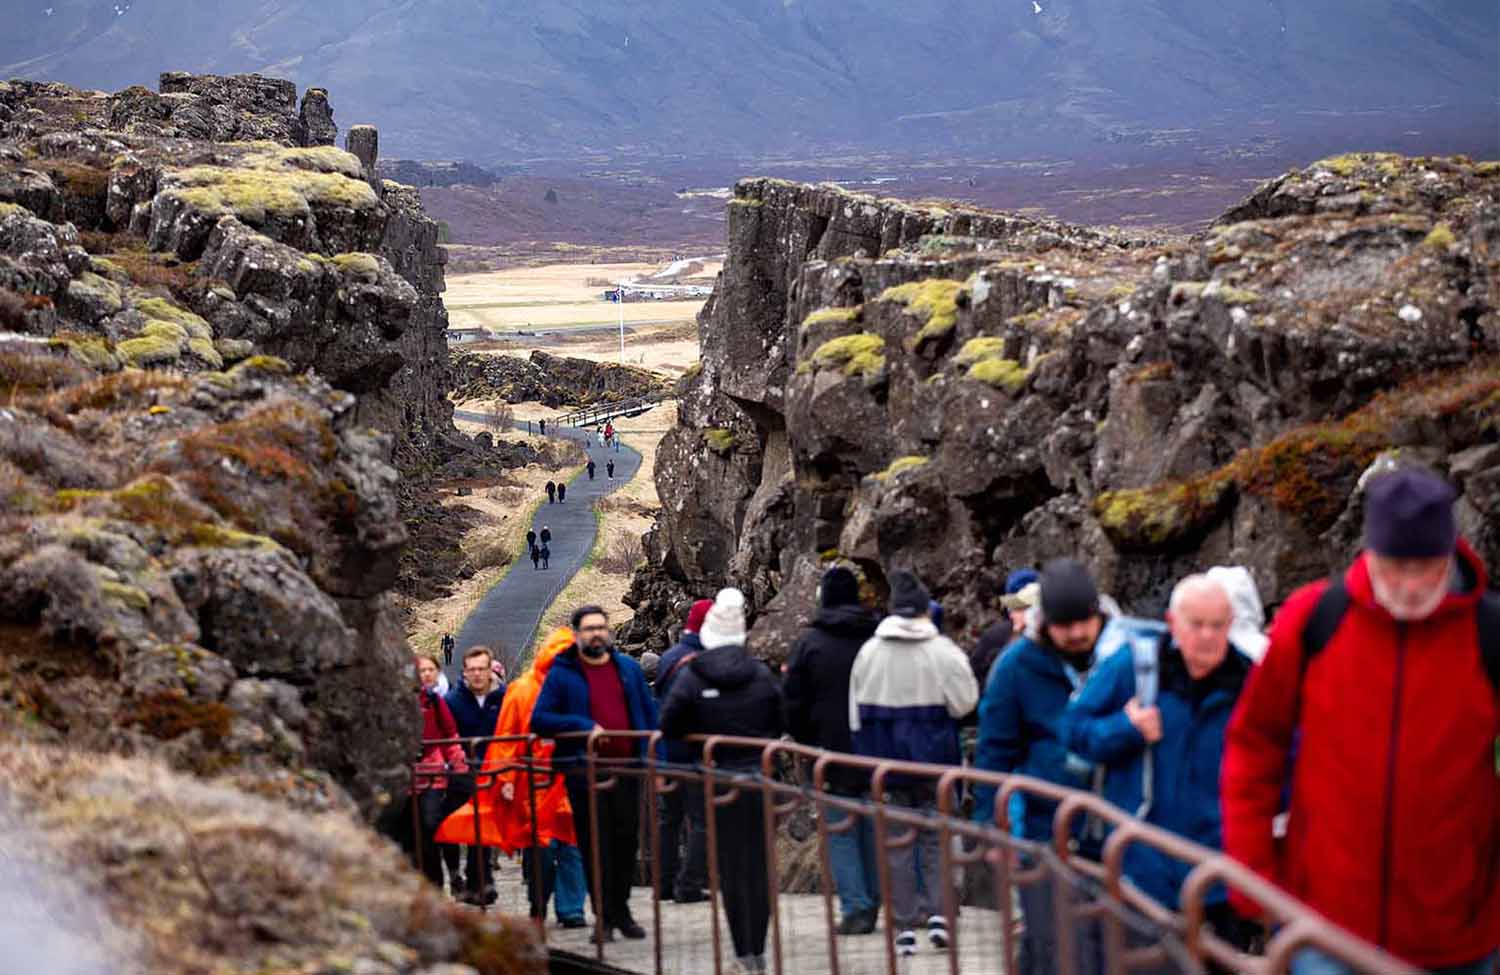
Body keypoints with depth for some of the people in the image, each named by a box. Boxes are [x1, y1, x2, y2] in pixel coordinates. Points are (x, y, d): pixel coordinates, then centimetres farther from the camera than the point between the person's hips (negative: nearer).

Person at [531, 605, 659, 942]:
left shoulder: (628, 668, 10)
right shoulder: (562, 674, 0)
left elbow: (649, 713, 13)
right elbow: (538, 720, -4)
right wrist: (583, 726, -15)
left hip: (627, 768, 3)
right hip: (585, 772, -3)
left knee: (626, 840, 7)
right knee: (595, 844, -1)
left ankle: (621, 910, 19)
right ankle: (604, 917, 5)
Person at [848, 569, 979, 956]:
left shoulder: (868, 653, 0)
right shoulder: (942, 651, -7)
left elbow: (856, 715, 6)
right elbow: (964, 701, -6)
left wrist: (869, 756, 15)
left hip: (887, 763, 1)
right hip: (934, 764, -1)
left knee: (896, 845, 6)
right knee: (937, 838, 10)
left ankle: (904, 927, 6)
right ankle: (938, 914, -3)